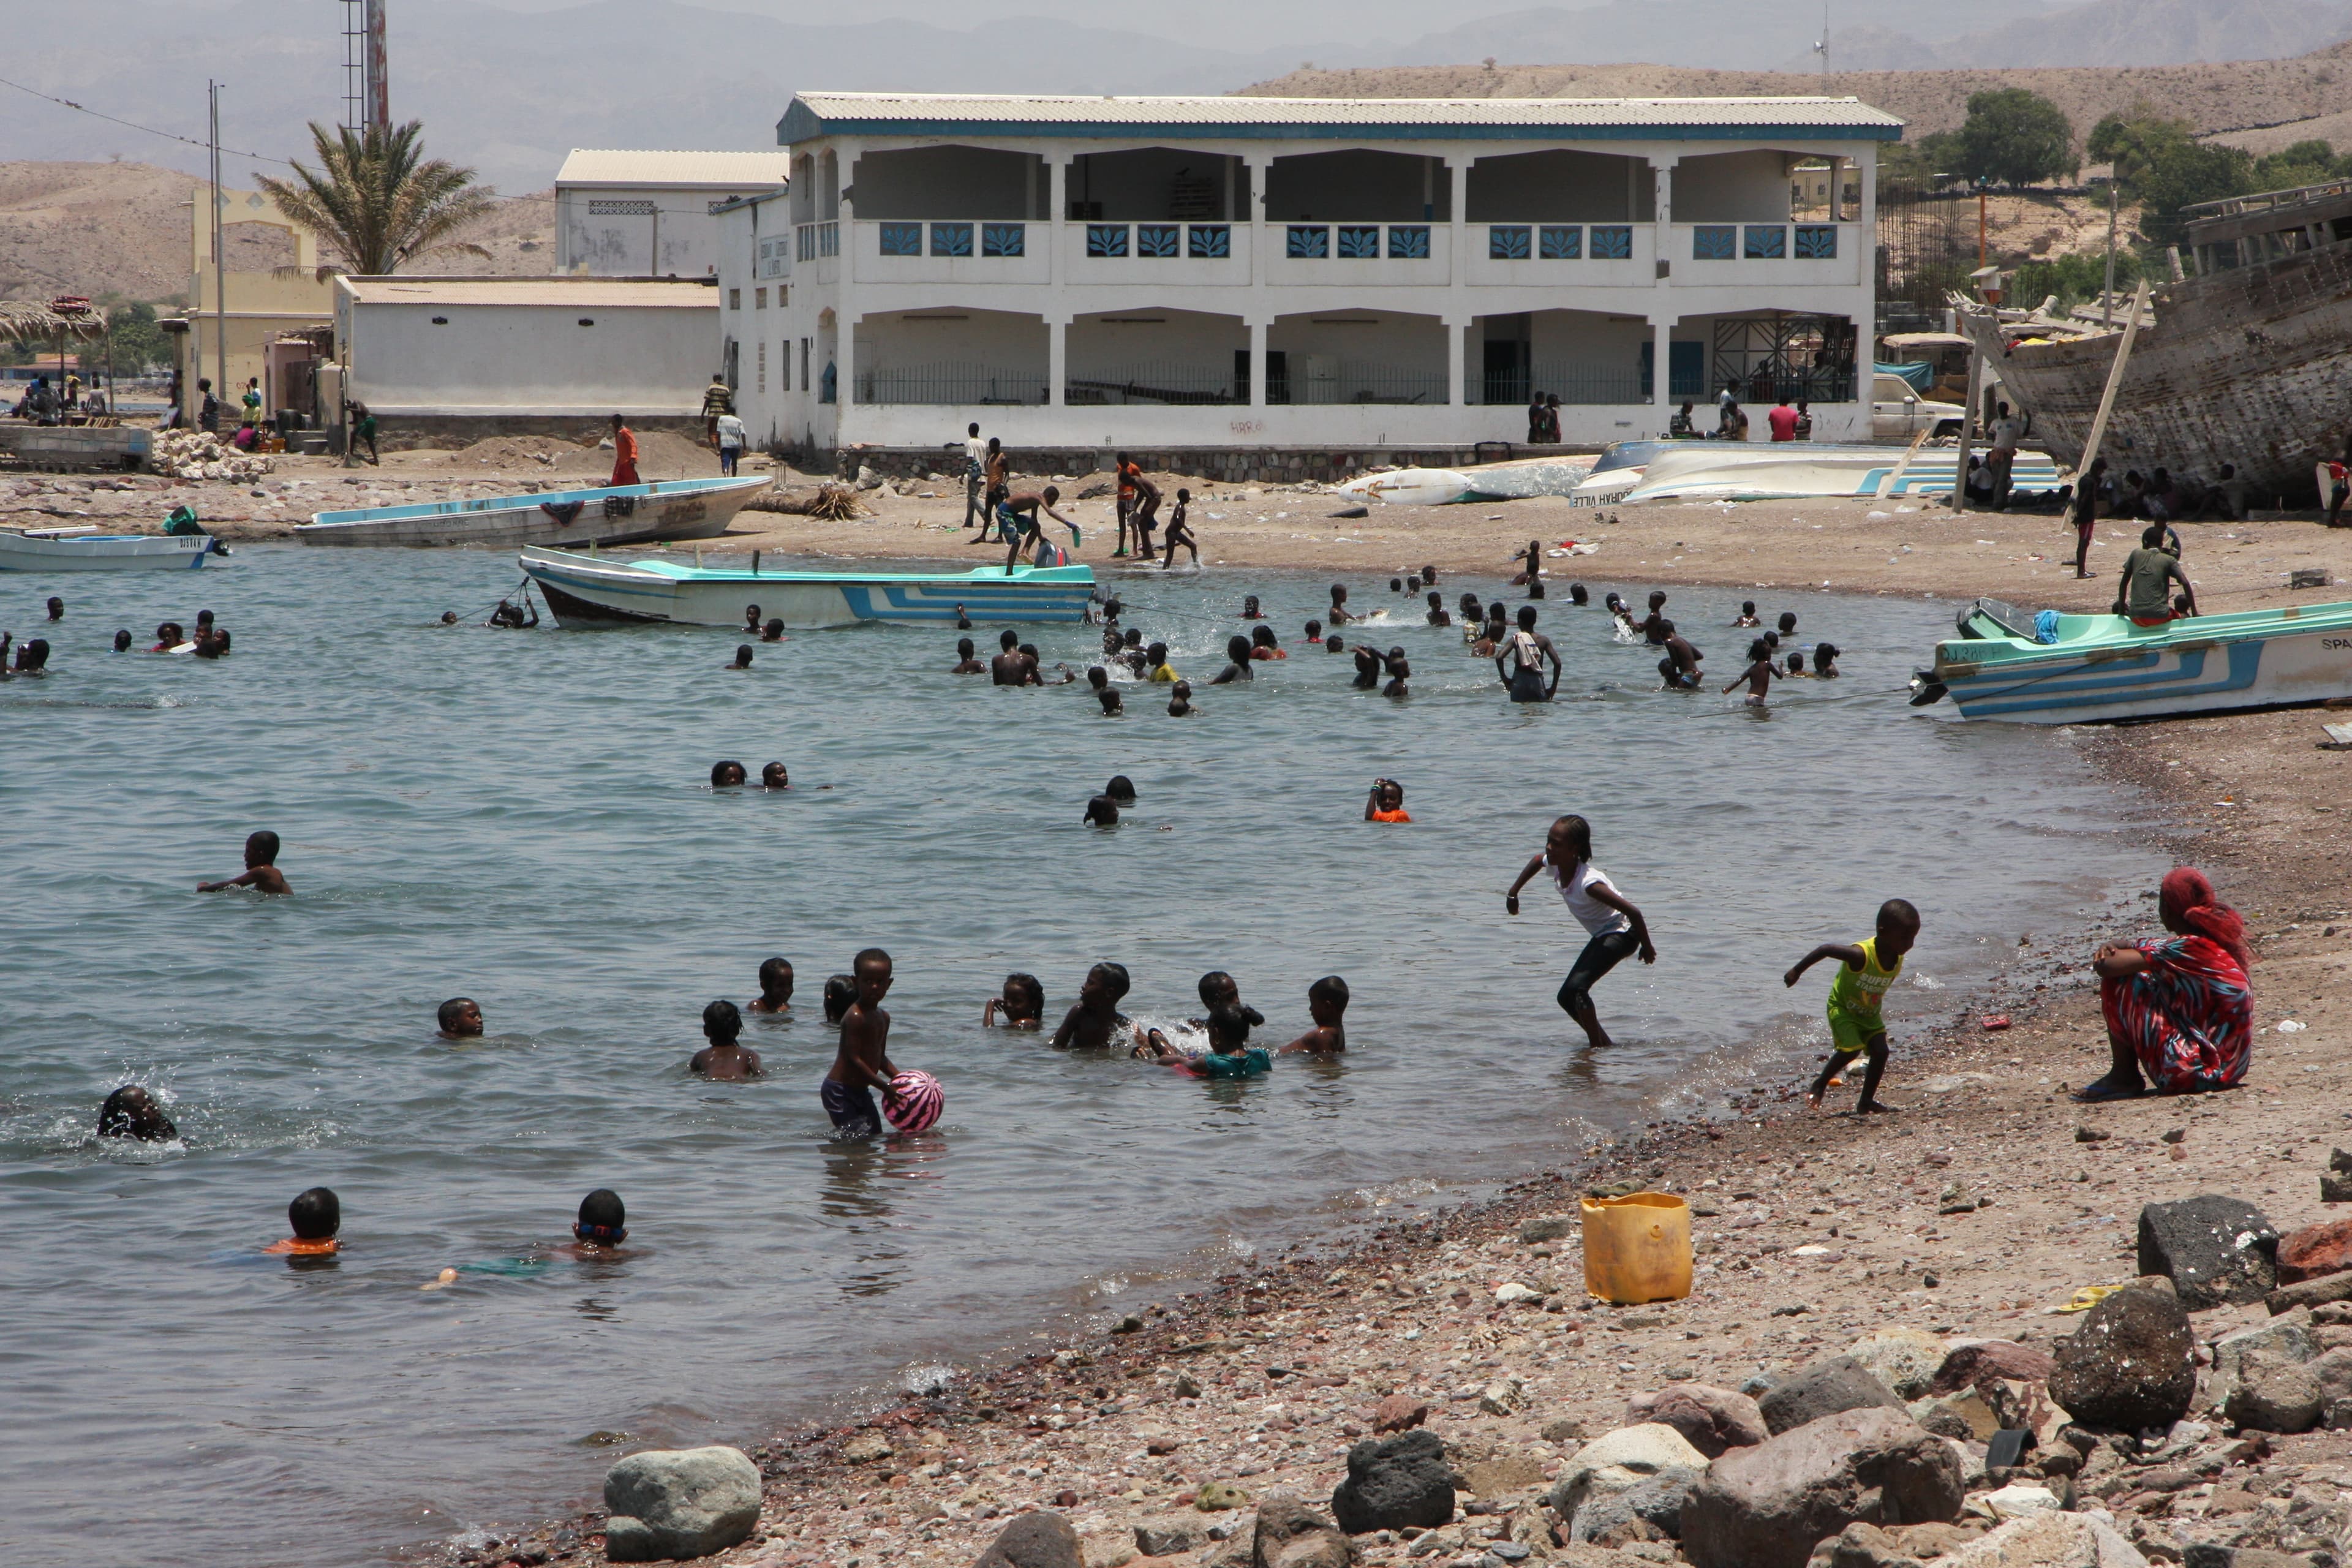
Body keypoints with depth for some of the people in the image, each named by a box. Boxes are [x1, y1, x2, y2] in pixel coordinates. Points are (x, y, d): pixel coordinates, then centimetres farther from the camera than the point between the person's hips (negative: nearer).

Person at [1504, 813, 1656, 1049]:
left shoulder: (1589, 883, -34)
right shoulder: (1554, 866, -9)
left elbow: (1632, 912, -34)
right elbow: (1537, 861, 18)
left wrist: (1647, 948, -21)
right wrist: (1513, 893, 21)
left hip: (1621, 934, -9)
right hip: (1601, 936, 9)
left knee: (1575, 988, -26)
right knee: (1568, 997, 10)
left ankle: (1599, 1047, -18)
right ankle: (1605, 1044, 19)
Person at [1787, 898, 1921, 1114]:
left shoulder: (1897, 961, -13)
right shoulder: (1861, 955, -36)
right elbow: (1825, 949, -29)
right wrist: (1797, 972, -20)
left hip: (1869, 1014, 7)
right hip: (1843, 1008, -7)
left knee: (1880, 1052, -4)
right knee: (1851, 1050, -20)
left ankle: (1867, 1101, 8)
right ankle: (1819, 1086, 3)